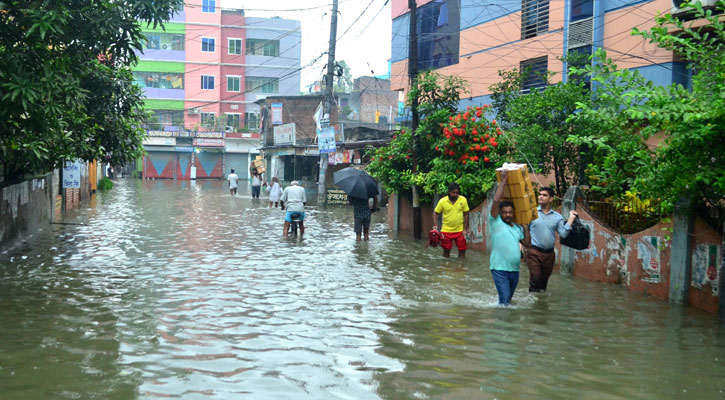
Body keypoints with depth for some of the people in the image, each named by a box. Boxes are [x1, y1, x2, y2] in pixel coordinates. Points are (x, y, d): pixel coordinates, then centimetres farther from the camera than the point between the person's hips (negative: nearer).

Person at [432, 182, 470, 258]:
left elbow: (466, 215, 1)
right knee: (446, 250, 9)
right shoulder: (442, 201, -8)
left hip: (460, 230, 1)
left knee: (462, 250, 2)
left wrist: (465, 229, -3)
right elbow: (435, 213, 2)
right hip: (446, 231, 0)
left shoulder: (463, 200, -6)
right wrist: (435, 225, -10)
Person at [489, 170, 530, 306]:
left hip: (515, 269, 6)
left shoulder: (517, 228, 15)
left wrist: (526, 227, 9)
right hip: (500, 269, -6)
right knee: (505, 300, -14)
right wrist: (502, 181, -8)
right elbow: (496, 200, -12)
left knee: (508, 299, 15)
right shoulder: (496, 222, -3)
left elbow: (527, 243, 16)